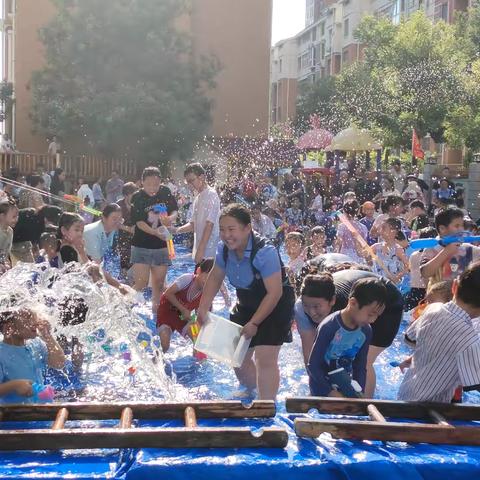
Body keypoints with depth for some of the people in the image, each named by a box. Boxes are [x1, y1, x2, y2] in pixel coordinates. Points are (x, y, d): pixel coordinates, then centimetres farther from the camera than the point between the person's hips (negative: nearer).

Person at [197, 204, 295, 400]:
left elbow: (275, 293, -30)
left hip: (275, 305, -7)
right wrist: (203, 308, -4)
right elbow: (215, 278, 5)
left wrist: (254, 323, -27)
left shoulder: (265, 252, -32)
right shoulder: (223, 249, -11)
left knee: (265, 359, -18)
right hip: (246, 304, 7)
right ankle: (251, 392, 43)